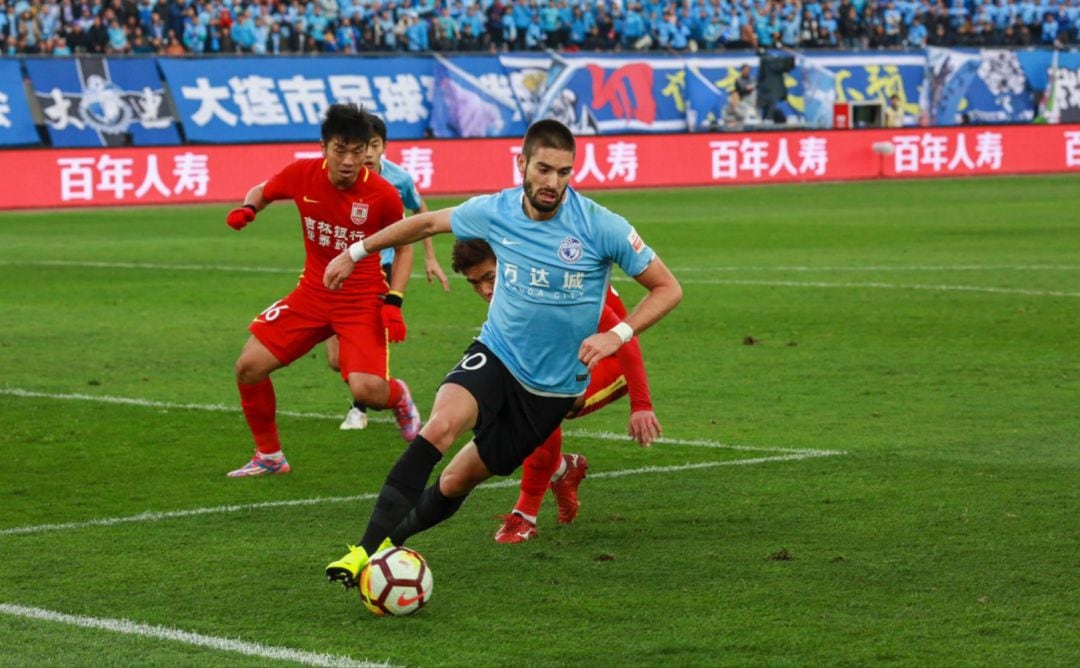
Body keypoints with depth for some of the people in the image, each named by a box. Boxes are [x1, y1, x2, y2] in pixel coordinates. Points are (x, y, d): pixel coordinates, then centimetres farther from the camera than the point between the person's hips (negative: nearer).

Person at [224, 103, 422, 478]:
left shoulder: (382, 194, -17)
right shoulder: (302, 174, -11)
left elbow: (404, 246, -1)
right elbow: (262, 192, 11)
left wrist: (393, 302, -12)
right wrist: (247, 209, -12)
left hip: (363, 300, -4)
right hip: (313, 293, 4)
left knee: (366, 390, -22)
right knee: (249, 366, -6)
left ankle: (398, 397, 18)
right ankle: (269, 456, 15)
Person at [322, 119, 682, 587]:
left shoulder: (602, 227, -17)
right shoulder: (494, 212, -8)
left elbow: (667, 289, -9)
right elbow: (428, 222, 12)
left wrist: (618, 334, -24)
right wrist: (356, 252, 17)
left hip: (555, 385, -1)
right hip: (495, 355, 1)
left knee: (458, 481, 4)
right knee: (441, 426, -29)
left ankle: (392, 537, 32)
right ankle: (366, 549, -30)